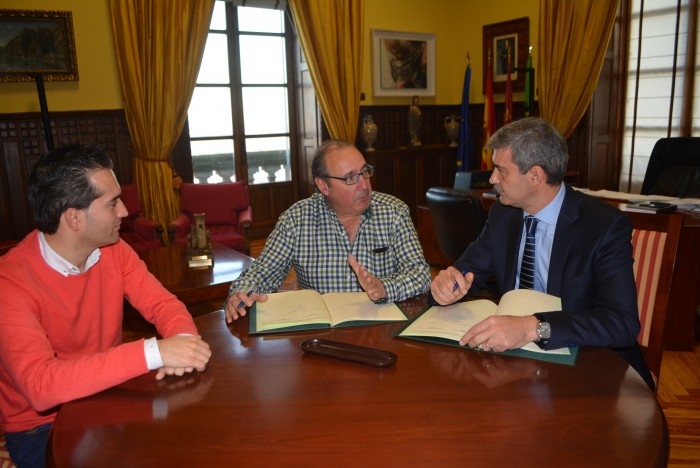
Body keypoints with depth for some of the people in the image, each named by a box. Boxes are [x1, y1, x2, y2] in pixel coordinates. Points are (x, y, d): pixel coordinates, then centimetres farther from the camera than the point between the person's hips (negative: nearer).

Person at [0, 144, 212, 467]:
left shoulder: (112, 249, -6)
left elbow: (162, 303, -6)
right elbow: (40, 385, -36)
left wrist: (183, 341, -30)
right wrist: (154, 352, -43)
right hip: (42, 425, -5)